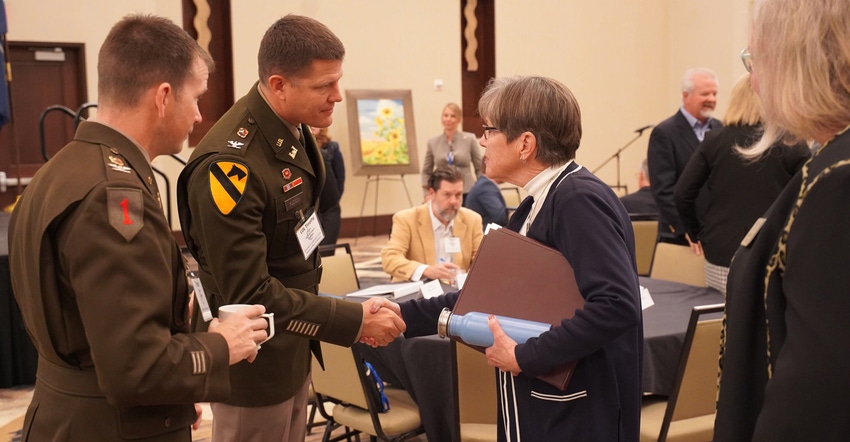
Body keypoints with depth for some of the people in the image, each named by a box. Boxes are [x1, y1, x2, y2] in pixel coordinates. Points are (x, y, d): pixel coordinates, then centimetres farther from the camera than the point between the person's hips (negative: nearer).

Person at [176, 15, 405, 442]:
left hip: (292, 347, 8)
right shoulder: (229, 165, -29)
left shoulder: (293, 130, -1)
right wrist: (354, 321, -24)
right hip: (254, 360, -8)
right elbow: (249, 294, -27)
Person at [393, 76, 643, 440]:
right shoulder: (539, 204, 9)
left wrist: (524, 357, -23)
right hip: (542, 406, 9)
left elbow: (617, 305, -29)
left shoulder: (579, 200, -19)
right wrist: (402, 317, 7)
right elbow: (493, 295, 12)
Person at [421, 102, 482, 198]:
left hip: (467, 193, -1)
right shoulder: (433, 142, 6)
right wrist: (427, 194, 6)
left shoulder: (469, 139, 2)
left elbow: (480, 169, 7)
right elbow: (426, 171, 15)